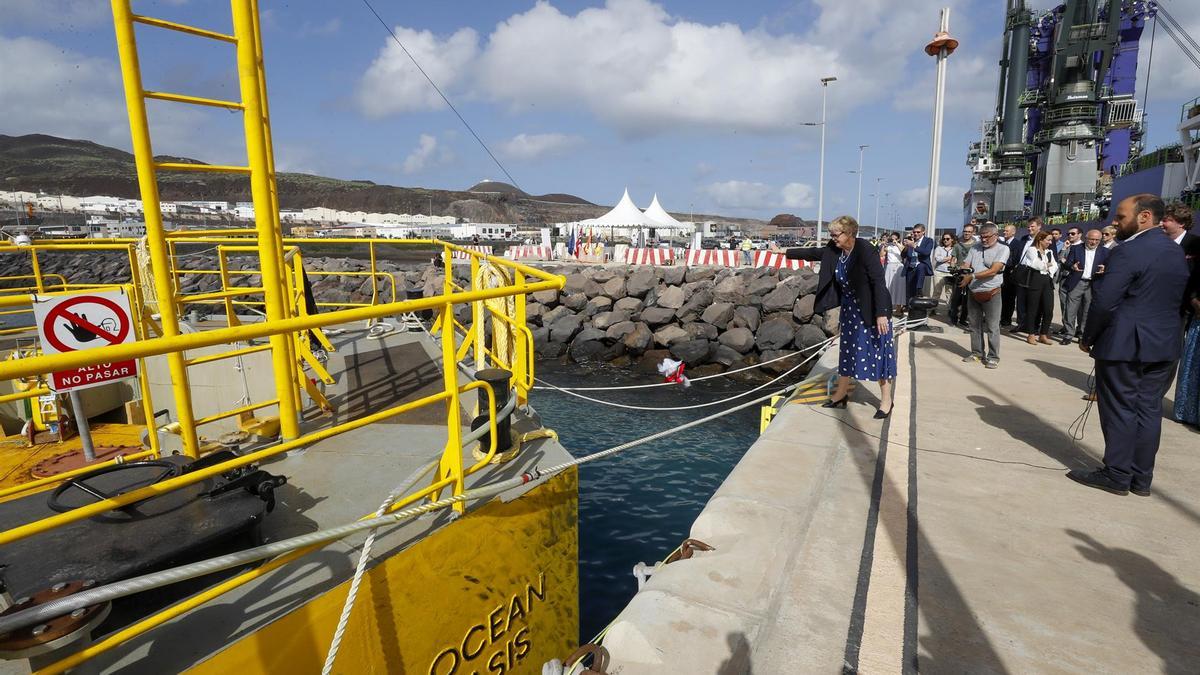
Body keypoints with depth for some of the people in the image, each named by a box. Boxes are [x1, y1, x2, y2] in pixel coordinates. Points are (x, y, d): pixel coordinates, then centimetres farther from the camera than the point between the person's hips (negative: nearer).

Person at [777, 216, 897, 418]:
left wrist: (881, 314, -28)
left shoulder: (865, 250, -22)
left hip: (871, 310, -7)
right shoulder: (834, 250, -2)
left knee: (878, 352, 1)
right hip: (849, 308, 7)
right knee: (847, 351, 15)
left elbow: (878, 282, -25)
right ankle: (841, 393, 29)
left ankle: (886, 401, 13)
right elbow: (812, 253, 13)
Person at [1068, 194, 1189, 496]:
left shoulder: (1130, 250, -15)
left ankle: (1117, 475, 9)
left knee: (1119, 409, 1)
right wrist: (1159, 331, 19)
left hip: (1124, 343, -8)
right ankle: (1141, 478, 19)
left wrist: (1088, 338, -8)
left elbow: (1104, 301, -20)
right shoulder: (1177, 251, 12)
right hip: (1164, 344, 8)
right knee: (1148, 410, 11)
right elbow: (1176, 299, 14)